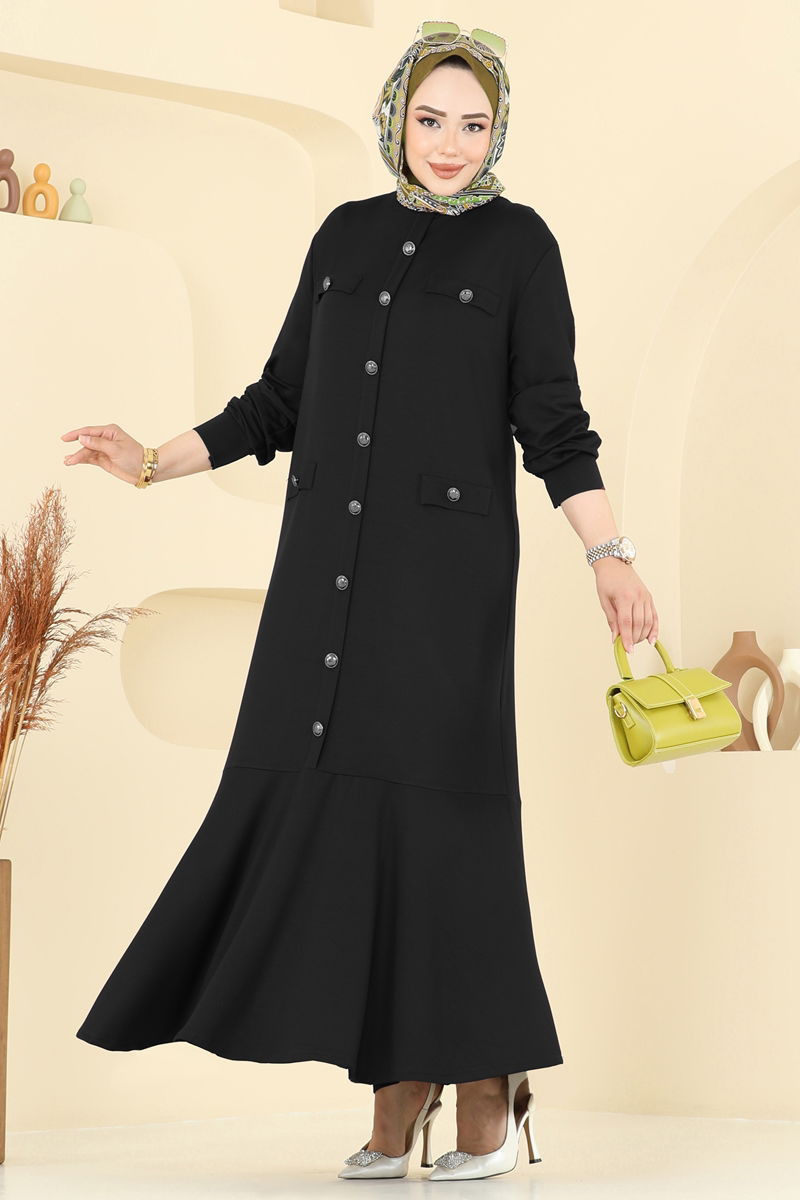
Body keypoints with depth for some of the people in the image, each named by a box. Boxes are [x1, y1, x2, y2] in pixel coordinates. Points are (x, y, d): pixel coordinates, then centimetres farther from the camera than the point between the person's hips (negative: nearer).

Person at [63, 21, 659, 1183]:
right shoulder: (347, 235, 14)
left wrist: (611, 557, -12)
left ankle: (490, 1082, 5)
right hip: (333, 560, 5)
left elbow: (553, 418, -2)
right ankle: (400, 1086, 7)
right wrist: (157, 463, 6)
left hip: (447, 558, -4)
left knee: (441, 806, -8)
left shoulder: (519, 242, 2)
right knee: (339, 808, -1)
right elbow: (285, 400, 16)